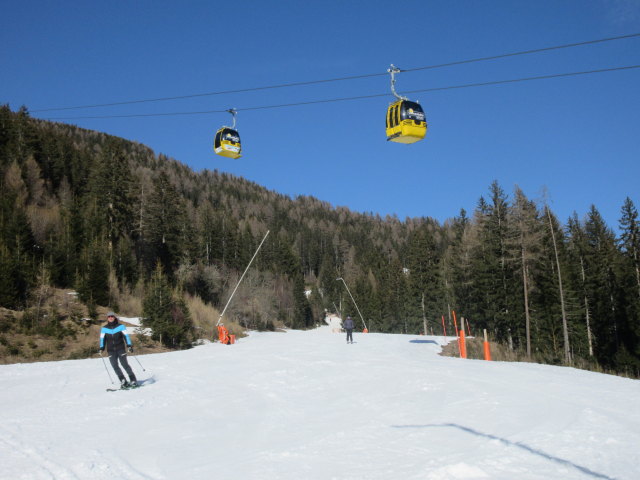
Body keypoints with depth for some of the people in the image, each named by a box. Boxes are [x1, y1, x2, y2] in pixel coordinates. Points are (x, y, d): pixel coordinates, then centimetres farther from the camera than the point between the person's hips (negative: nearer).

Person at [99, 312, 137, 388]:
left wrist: (129, 345, -15)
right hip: (111, 350, 3)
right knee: (115, 366, -5)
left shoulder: (120, 326, 0)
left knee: (125, 364, -6)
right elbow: (102, 338, 8)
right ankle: (123, 381, 1)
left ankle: (133, 380, 1)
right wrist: (101, 348, -5)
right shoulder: (104, 328, 7)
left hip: (121, 349, -3)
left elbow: (126, 336, -4)